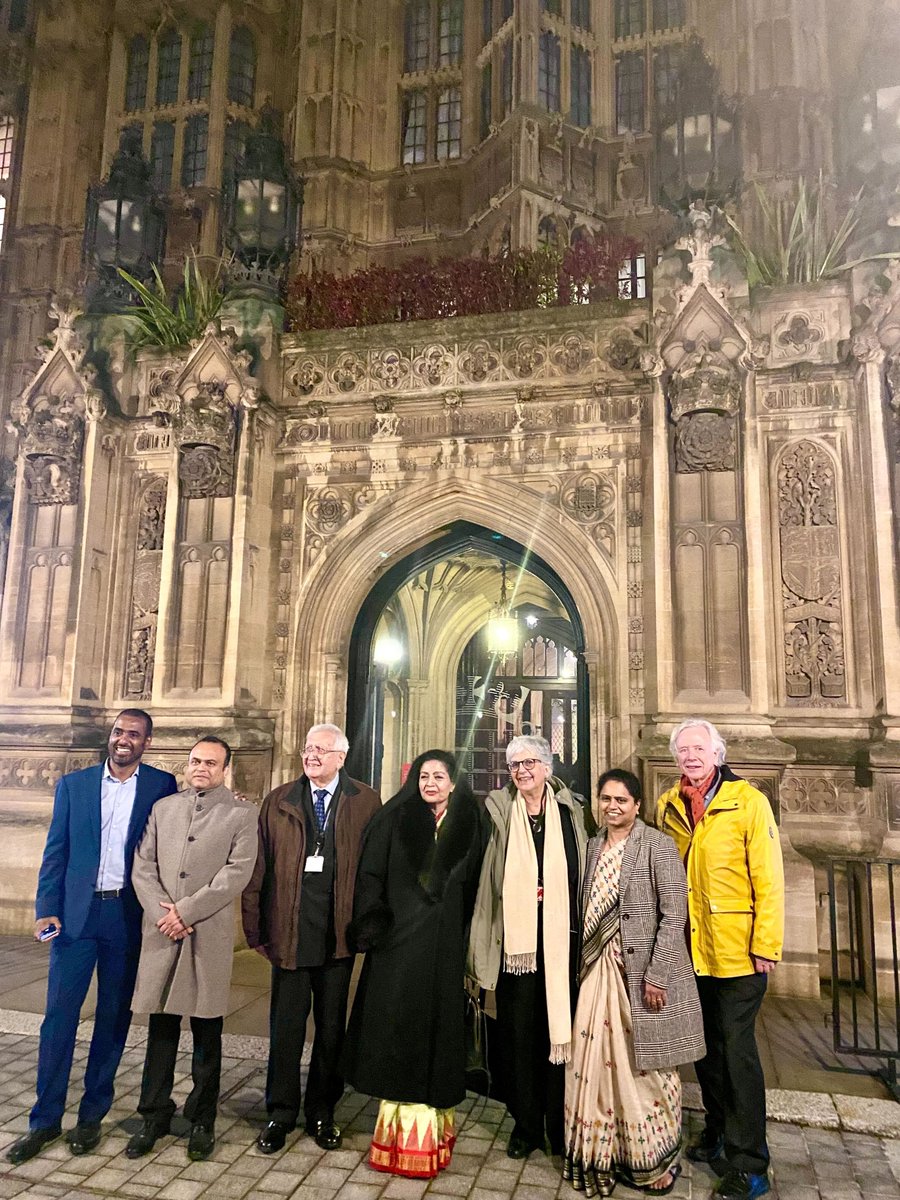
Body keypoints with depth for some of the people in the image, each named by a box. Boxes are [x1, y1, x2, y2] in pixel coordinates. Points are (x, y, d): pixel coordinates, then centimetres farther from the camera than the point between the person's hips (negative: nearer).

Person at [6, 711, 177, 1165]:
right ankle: (45, 1120, 20)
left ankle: (92, 1115, 25)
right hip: (76, 914, 1)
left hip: (129, 918, -1)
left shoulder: (162, 786, -1)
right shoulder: (73, 783, 5)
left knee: (113, 1018, 10)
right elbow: (56, 852, 3)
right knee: (58, 1015, 4)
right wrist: (46, 909, -6)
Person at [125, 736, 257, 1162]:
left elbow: (237, 872, -9)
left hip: (210, 933, -3)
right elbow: (143, 867, 7)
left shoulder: (241, 813, 1)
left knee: (207, 1032, 7)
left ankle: (202, 1120, 21)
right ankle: (154, 1115, 25)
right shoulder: (163, 807, 13)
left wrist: (185, 911, -12)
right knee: (161, 1028, 10)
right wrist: (162, 913, -7)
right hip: (161, 933, 3)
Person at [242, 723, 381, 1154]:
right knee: (285, 1028, 10)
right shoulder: (278, 802, 4)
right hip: (289, 934, 1)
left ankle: (321, 1113, 31)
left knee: (331, 1029, 14)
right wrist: (256, 925, -1)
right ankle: (280, 1114, 27)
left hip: (338, 935, 0)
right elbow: (259, 867, 2)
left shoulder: (366, 802, -1)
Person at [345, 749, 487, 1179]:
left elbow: (475, 887, 4)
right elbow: (370, 877, -1)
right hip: (399, 942, -1)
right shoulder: (394, 821, 1)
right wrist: (374, 926, -11)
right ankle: (401, 1128, 16)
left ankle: (430, 1125, 20)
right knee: (398, 1025, 3)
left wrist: (467, 943, -2)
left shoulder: (469, 826, 4)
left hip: (444, 947, 1)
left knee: (437, 1025, 6)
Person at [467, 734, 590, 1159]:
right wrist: (482, 945, -1)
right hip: (516, 939, 0)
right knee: (519, 1032, 7)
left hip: (560, 939, 1)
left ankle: (560, 1126, 23)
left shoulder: (569, 813, 4)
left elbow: (582, 876, 8)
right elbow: (486, 880, 1)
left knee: (559, 1030, 7)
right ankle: (526, 1124, 23)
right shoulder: (499, 813, 1)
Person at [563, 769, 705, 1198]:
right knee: (596, 1061, 10)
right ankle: (602, 1155, 29)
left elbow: (674, 915, -13)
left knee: (644, 1068, 7)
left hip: (642, 971, -5)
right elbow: (587, 909, 12)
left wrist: (656, 975, -17)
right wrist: (582, 961, 6)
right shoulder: (593, 846, 8)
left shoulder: (658, 845, -10)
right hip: (598, 968, 5)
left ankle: (656, 1161, 27)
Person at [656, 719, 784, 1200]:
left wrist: (766, 946, -13)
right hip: (689, 948, 5)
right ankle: (718, 1132, 36)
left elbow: (768, 878, -12)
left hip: (737, 949, -5)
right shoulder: (667, 806, 3)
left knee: (737, 1050, 2)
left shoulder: (748, 801, -11)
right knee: (706, 1046, 17)